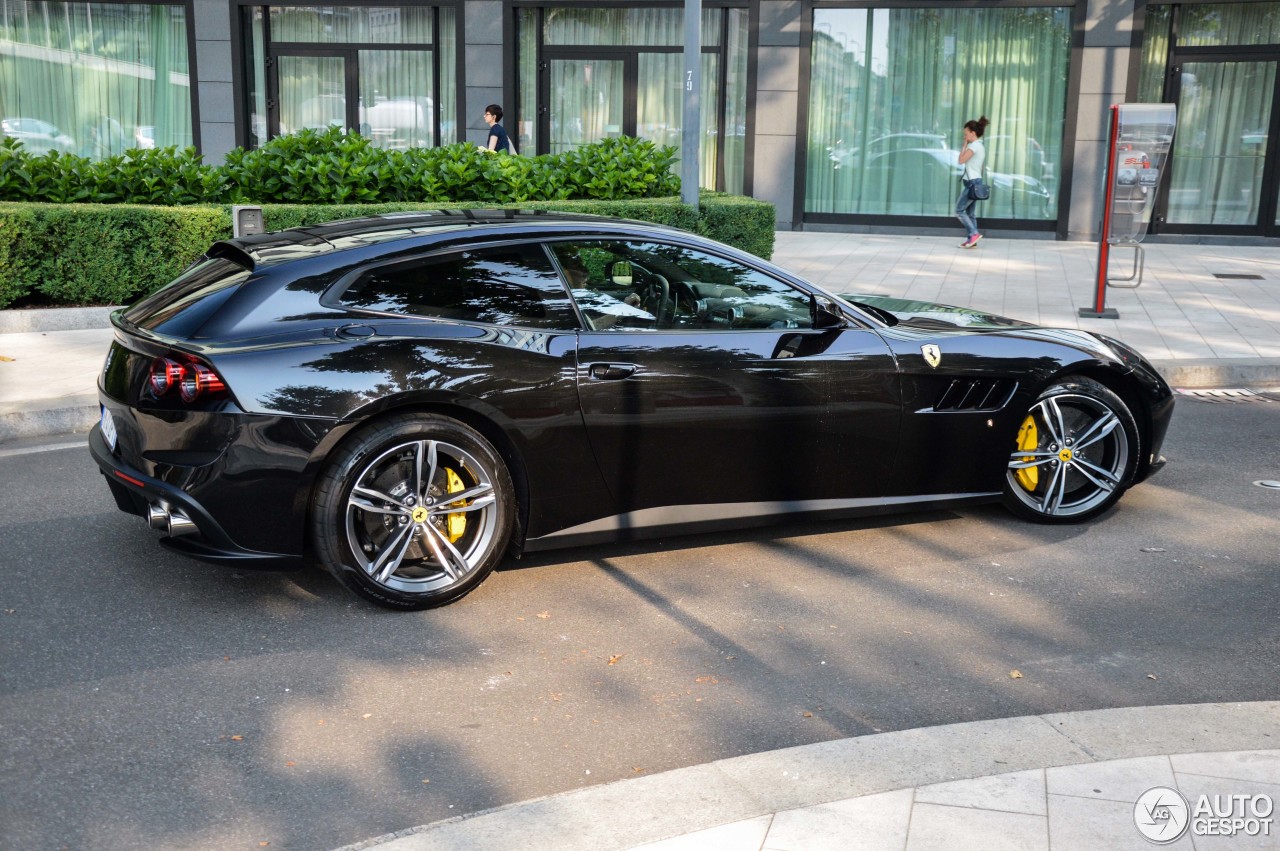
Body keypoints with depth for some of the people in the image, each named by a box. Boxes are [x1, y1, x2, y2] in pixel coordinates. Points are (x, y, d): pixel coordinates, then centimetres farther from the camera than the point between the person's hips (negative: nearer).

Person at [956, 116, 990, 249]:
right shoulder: (980, 146, 17)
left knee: (959, 210, -6)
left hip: (971, 182, -10)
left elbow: (961, 160, -16)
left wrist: (965, 144, -8)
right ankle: (971, 240, 8)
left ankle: (974, 234, -10)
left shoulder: (974, 146, -13)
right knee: (969, 212, 9)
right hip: (976, 181, 10)